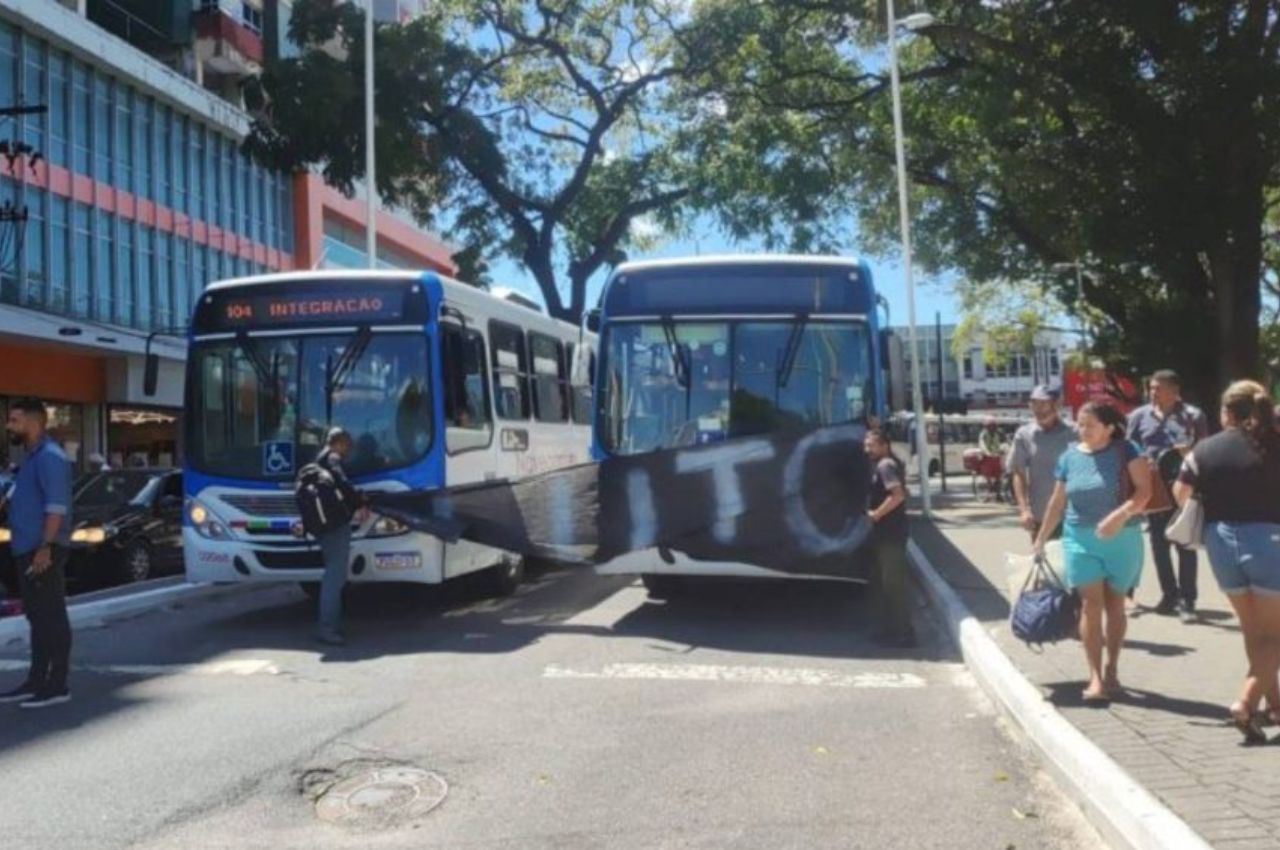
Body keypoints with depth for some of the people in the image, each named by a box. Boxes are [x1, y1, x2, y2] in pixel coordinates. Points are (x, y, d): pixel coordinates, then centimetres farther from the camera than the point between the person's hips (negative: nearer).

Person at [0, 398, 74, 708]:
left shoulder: (49, 456, -14)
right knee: (38, 617, 15)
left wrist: (45, 548, -26)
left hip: (43, 552, -10)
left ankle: (57, 685, 1)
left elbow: (56, 506, -21)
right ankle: (36, 682, 23)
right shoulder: (33, 456, 18)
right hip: (29, 550, 10)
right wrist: (33, 548, 19)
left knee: (52, 618, -5)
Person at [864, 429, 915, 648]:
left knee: (895, 582, -6)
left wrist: (876, 514, -19)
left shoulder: (885, 466, -15)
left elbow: (898, 495, -27)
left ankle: (903, 633, -1)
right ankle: (891, 629, 24)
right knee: (887, 582, 16)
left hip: (890, 533, -11)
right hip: (886, 532, 11)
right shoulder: (886, 464, 15)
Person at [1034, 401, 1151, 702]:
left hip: (1122, 539, -1)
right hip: (1080, 539, 1)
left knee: (1114, 604, 10)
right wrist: (1041, 539, 14)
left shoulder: (1125, 450, -5)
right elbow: (1057, 501, 11)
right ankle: (1095, 677, -6)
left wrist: (1121, 514, -30)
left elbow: (1144, 490, -13)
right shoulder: (1069, 457, 4)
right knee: (1091, 604, -6)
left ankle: (1112, 669, 24)